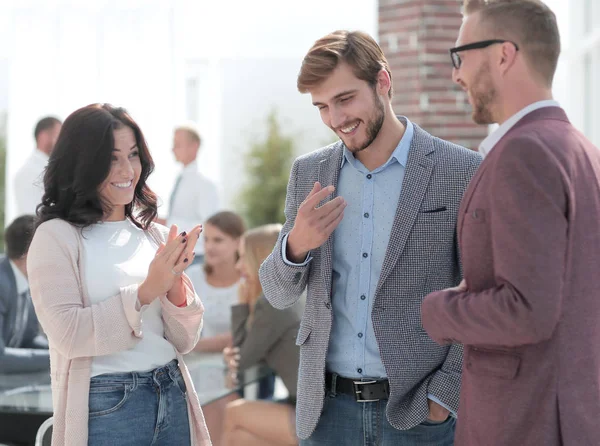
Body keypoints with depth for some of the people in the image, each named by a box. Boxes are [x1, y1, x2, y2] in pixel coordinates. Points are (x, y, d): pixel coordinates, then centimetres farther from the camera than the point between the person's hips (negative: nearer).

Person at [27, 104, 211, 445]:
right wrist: (145, 292, -17)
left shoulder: (155, 235, 7)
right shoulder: (57, 237, -6)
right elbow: (67, 334, -15)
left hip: (172, 399, 5)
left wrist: (175, 284, -12)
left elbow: (184, 341, 5)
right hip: (104, 408, -4)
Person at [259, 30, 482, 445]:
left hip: (417, 411, -4)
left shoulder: (462, 172, -7)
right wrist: (296, 244, -11)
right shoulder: (309, 173, 6)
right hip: (326, 407, 4)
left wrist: (443, 396, -10)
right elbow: (278, 294, 9)